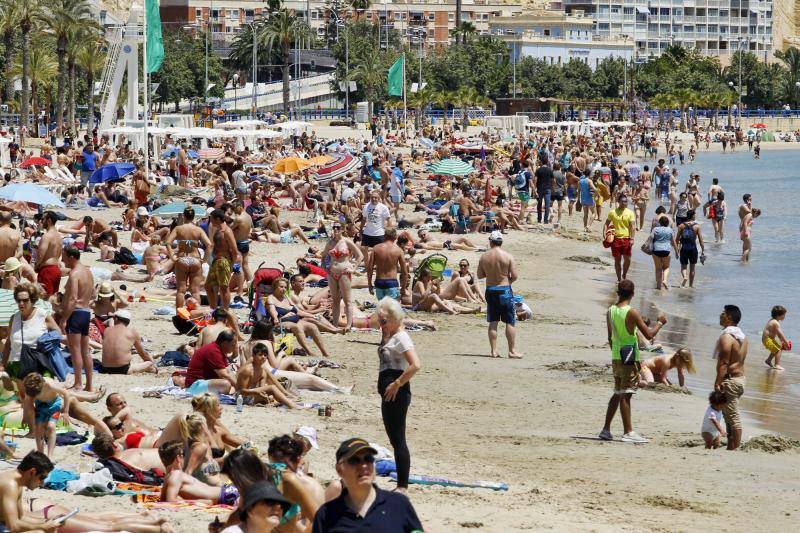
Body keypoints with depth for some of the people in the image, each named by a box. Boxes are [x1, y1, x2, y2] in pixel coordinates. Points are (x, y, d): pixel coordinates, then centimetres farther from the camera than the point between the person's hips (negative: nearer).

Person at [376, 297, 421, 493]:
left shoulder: (401, 338, -15)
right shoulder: (390, 337, 14)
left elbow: (415, 365, -25)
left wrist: (397, 384, -21)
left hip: (397, 394, -11)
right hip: (389, 394, 11)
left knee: (398, 439, -7)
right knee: (394, 438, 14)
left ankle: (403, 486, -4)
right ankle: (401, 483, 20)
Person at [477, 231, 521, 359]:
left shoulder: (484, 257, -1)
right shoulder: (508, 256, -9)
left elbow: (479, 275, 4)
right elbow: (514, 276, -10)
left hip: (490, 291, 3)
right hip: (504, 290, -3)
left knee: (493, 322, 8)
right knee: (510, 322, 3)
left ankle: (494, 350, 7)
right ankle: (512, 351, 2)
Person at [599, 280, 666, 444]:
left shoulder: (611, 312, 6)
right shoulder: (632, 313, -15)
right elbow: (649, 335, -15)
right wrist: (660, 323, 1)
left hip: (616, 357, 7)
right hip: (629, 357, -7)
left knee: (618, 393, 16)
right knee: (626, 394, -6)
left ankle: (606, 430, 18)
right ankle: (628, 432, -4)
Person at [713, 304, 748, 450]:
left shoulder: (726, 337, -18)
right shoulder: (742, 336, 13)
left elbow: (724, 363, -23)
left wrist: (718, 382, -22)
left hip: (729, 380, -10)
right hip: (740, 377, 10)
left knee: (733, 418, -7)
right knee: (732, 417, 17)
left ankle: (734, 449, -5)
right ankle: (731, 448, 22)